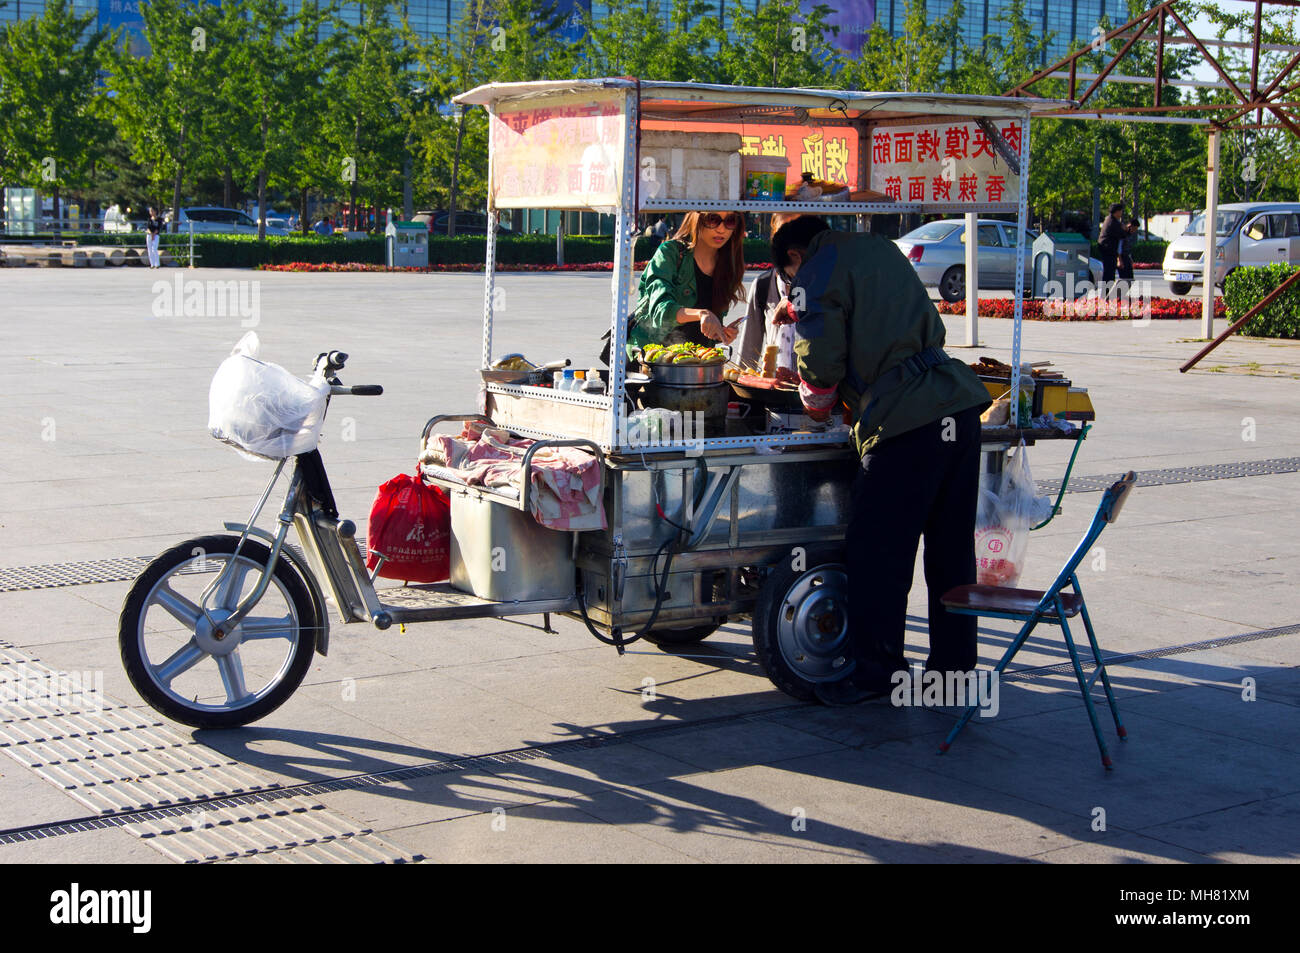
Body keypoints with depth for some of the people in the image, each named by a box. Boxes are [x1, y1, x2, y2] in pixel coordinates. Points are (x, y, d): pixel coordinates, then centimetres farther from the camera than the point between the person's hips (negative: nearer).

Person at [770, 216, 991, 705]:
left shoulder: (817, 274, 0)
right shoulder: (880, 248, 22)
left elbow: (822, 360, -6)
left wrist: (816, 404, 17)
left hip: (905, 424, -8)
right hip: (960, 405, 8)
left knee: (875, 551, 3)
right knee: (951, 549, 13)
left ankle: (873, 670, 8)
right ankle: (955, 663, 21)